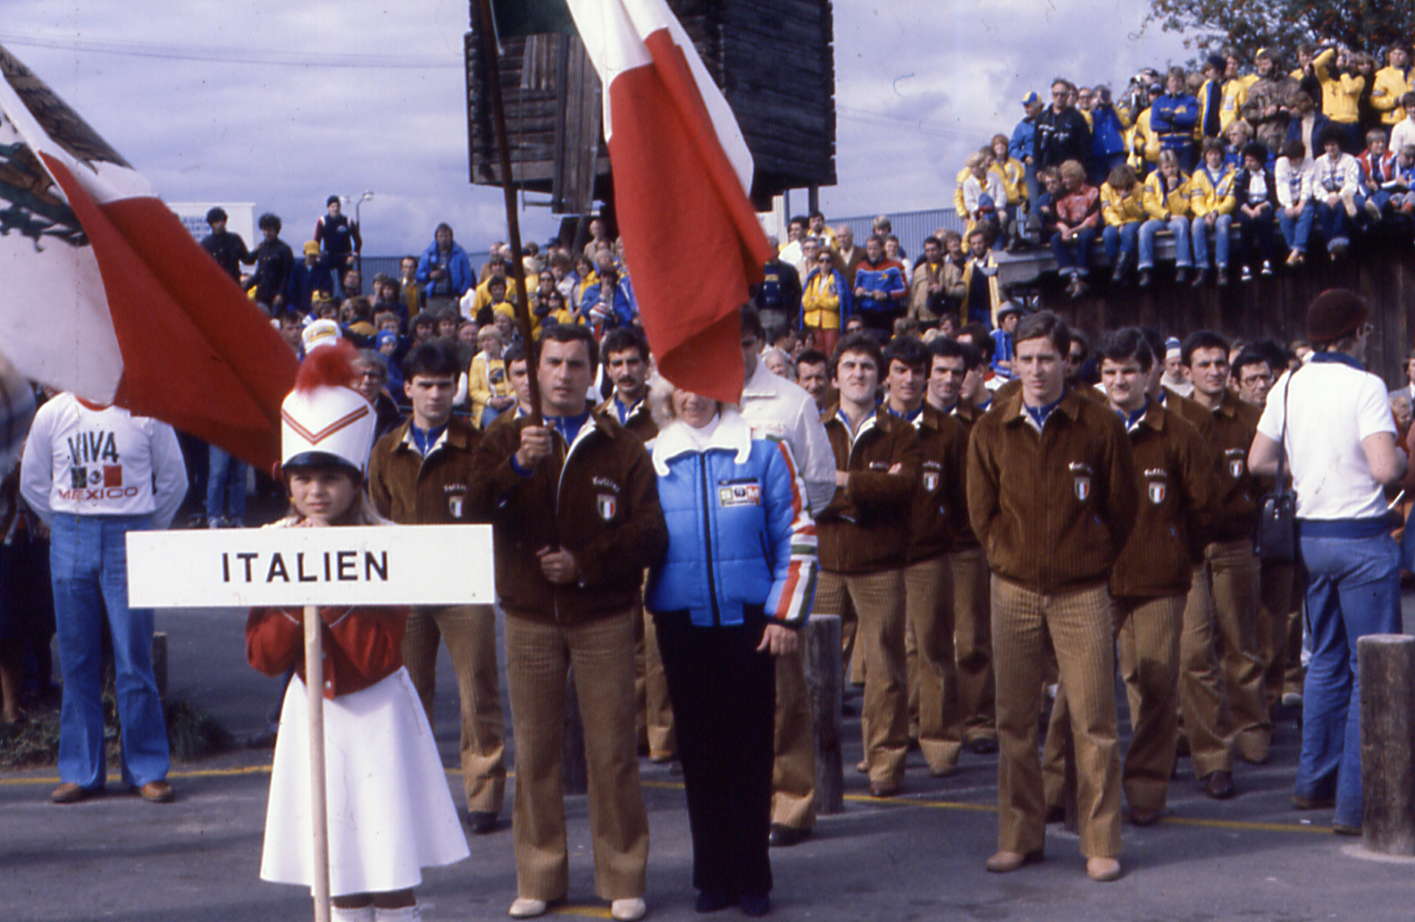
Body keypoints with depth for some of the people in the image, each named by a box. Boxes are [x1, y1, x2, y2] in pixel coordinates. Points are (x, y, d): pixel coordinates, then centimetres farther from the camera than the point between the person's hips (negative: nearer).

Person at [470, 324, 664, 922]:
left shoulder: (621, 448, 6)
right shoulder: (504, 442, 9)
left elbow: (650, 533, -2)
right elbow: (475, 510, -9)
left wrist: (584, 563, -12)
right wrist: (518, 466, -25)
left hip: (603, 619, -1)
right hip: (529, 619, 1)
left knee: (612, 750, -1)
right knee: (534, 750, 4)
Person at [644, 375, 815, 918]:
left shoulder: (763, 451, 1)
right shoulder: (650, 461, 6)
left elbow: (798, 538, 0)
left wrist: (785, 616, -5)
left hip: (747, 624, -2)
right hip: (681, 625, 2)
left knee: (750, 752, 3)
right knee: (699, 752, 7)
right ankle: (714, 876, 17)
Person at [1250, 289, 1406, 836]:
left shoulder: (1289, 386, 5)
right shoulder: (1364, 385, -14)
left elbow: (1258, 462, 8)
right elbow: (1385, 468, -23)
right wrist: (1400, 457, -2)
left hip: (1311, 534, 7)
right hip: (1362, 538, -7)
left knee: (1326, 661, 20)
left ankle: (1315, 782, 27)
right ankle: (1355, 804, -4)